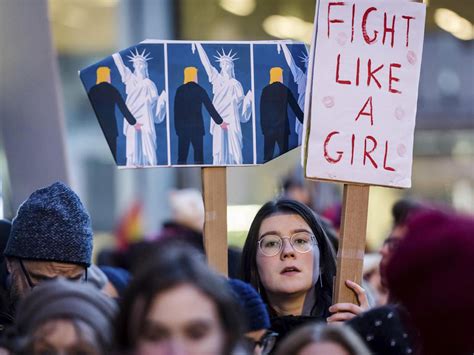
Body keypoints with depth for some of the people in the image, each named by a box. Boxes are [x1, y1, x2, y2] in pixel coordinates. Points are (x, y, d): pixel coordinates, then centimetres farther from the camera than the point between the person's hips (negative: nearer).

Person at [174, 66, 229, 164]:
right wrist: (220, 122, 6)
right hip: (197, 126, -1)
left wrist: (177, 127, 6)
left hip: (182, 126, 1)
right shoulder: (200, 90, -2)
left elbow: (176, 109, 2)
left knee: (182, 156, 2)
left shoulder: (180, 90, 2)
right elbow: (210, 107, -1)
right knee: (198, 154, 2)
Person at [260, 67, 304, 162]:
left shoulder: (265, 90, 2)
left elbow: (262, 110, 4)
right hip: (282, 127, -2)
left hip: (268, 127, 2)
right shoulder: (285, 90, -3)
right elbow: (295, 108, 0)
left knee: (268, 155, 3)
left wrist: (263, 127, 10)